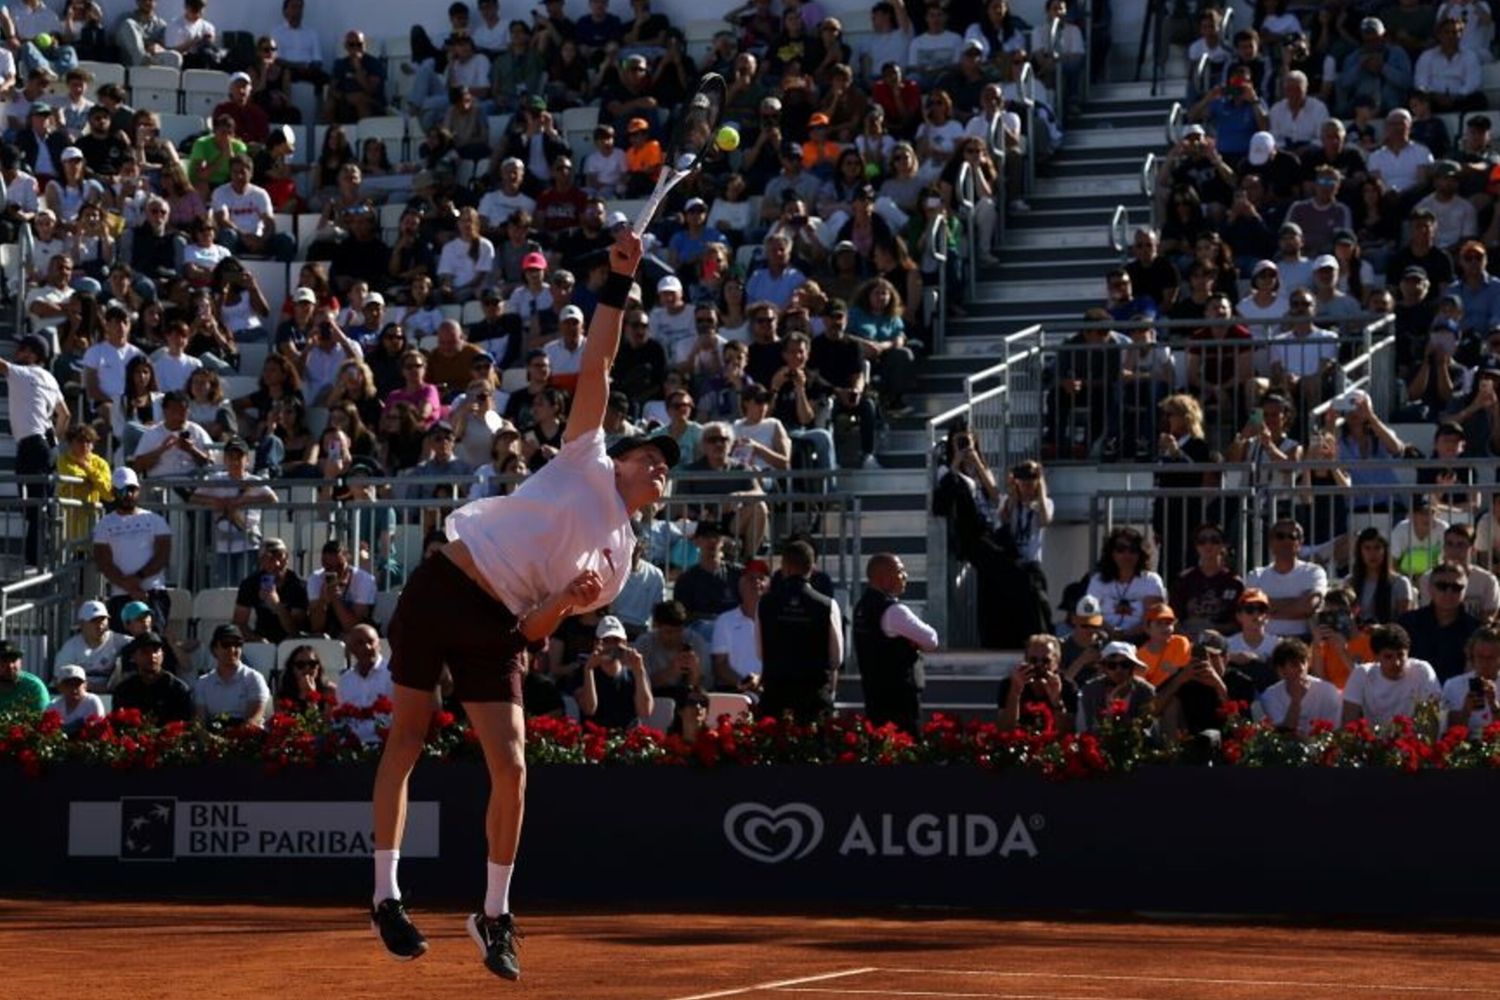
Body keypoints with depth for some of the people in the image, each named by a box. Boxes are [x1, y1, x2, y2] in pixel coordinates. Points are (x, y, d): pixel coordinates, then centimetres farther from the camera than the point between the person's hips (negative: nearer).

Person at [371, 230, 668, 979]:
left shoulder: (619, 559, 9)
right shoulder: (588, 460, 3)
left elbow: (533, 633, 6)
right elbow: (596, 366, -2)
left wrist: (565, 603, -14)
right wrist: (619, 284, -10)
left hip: (498, 629, 3)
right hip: (442, 588, -3)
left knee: (511, 770, -8)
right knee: (407, 739, -1)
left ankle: (494, 916, 8)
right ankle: (386, 895, 7)